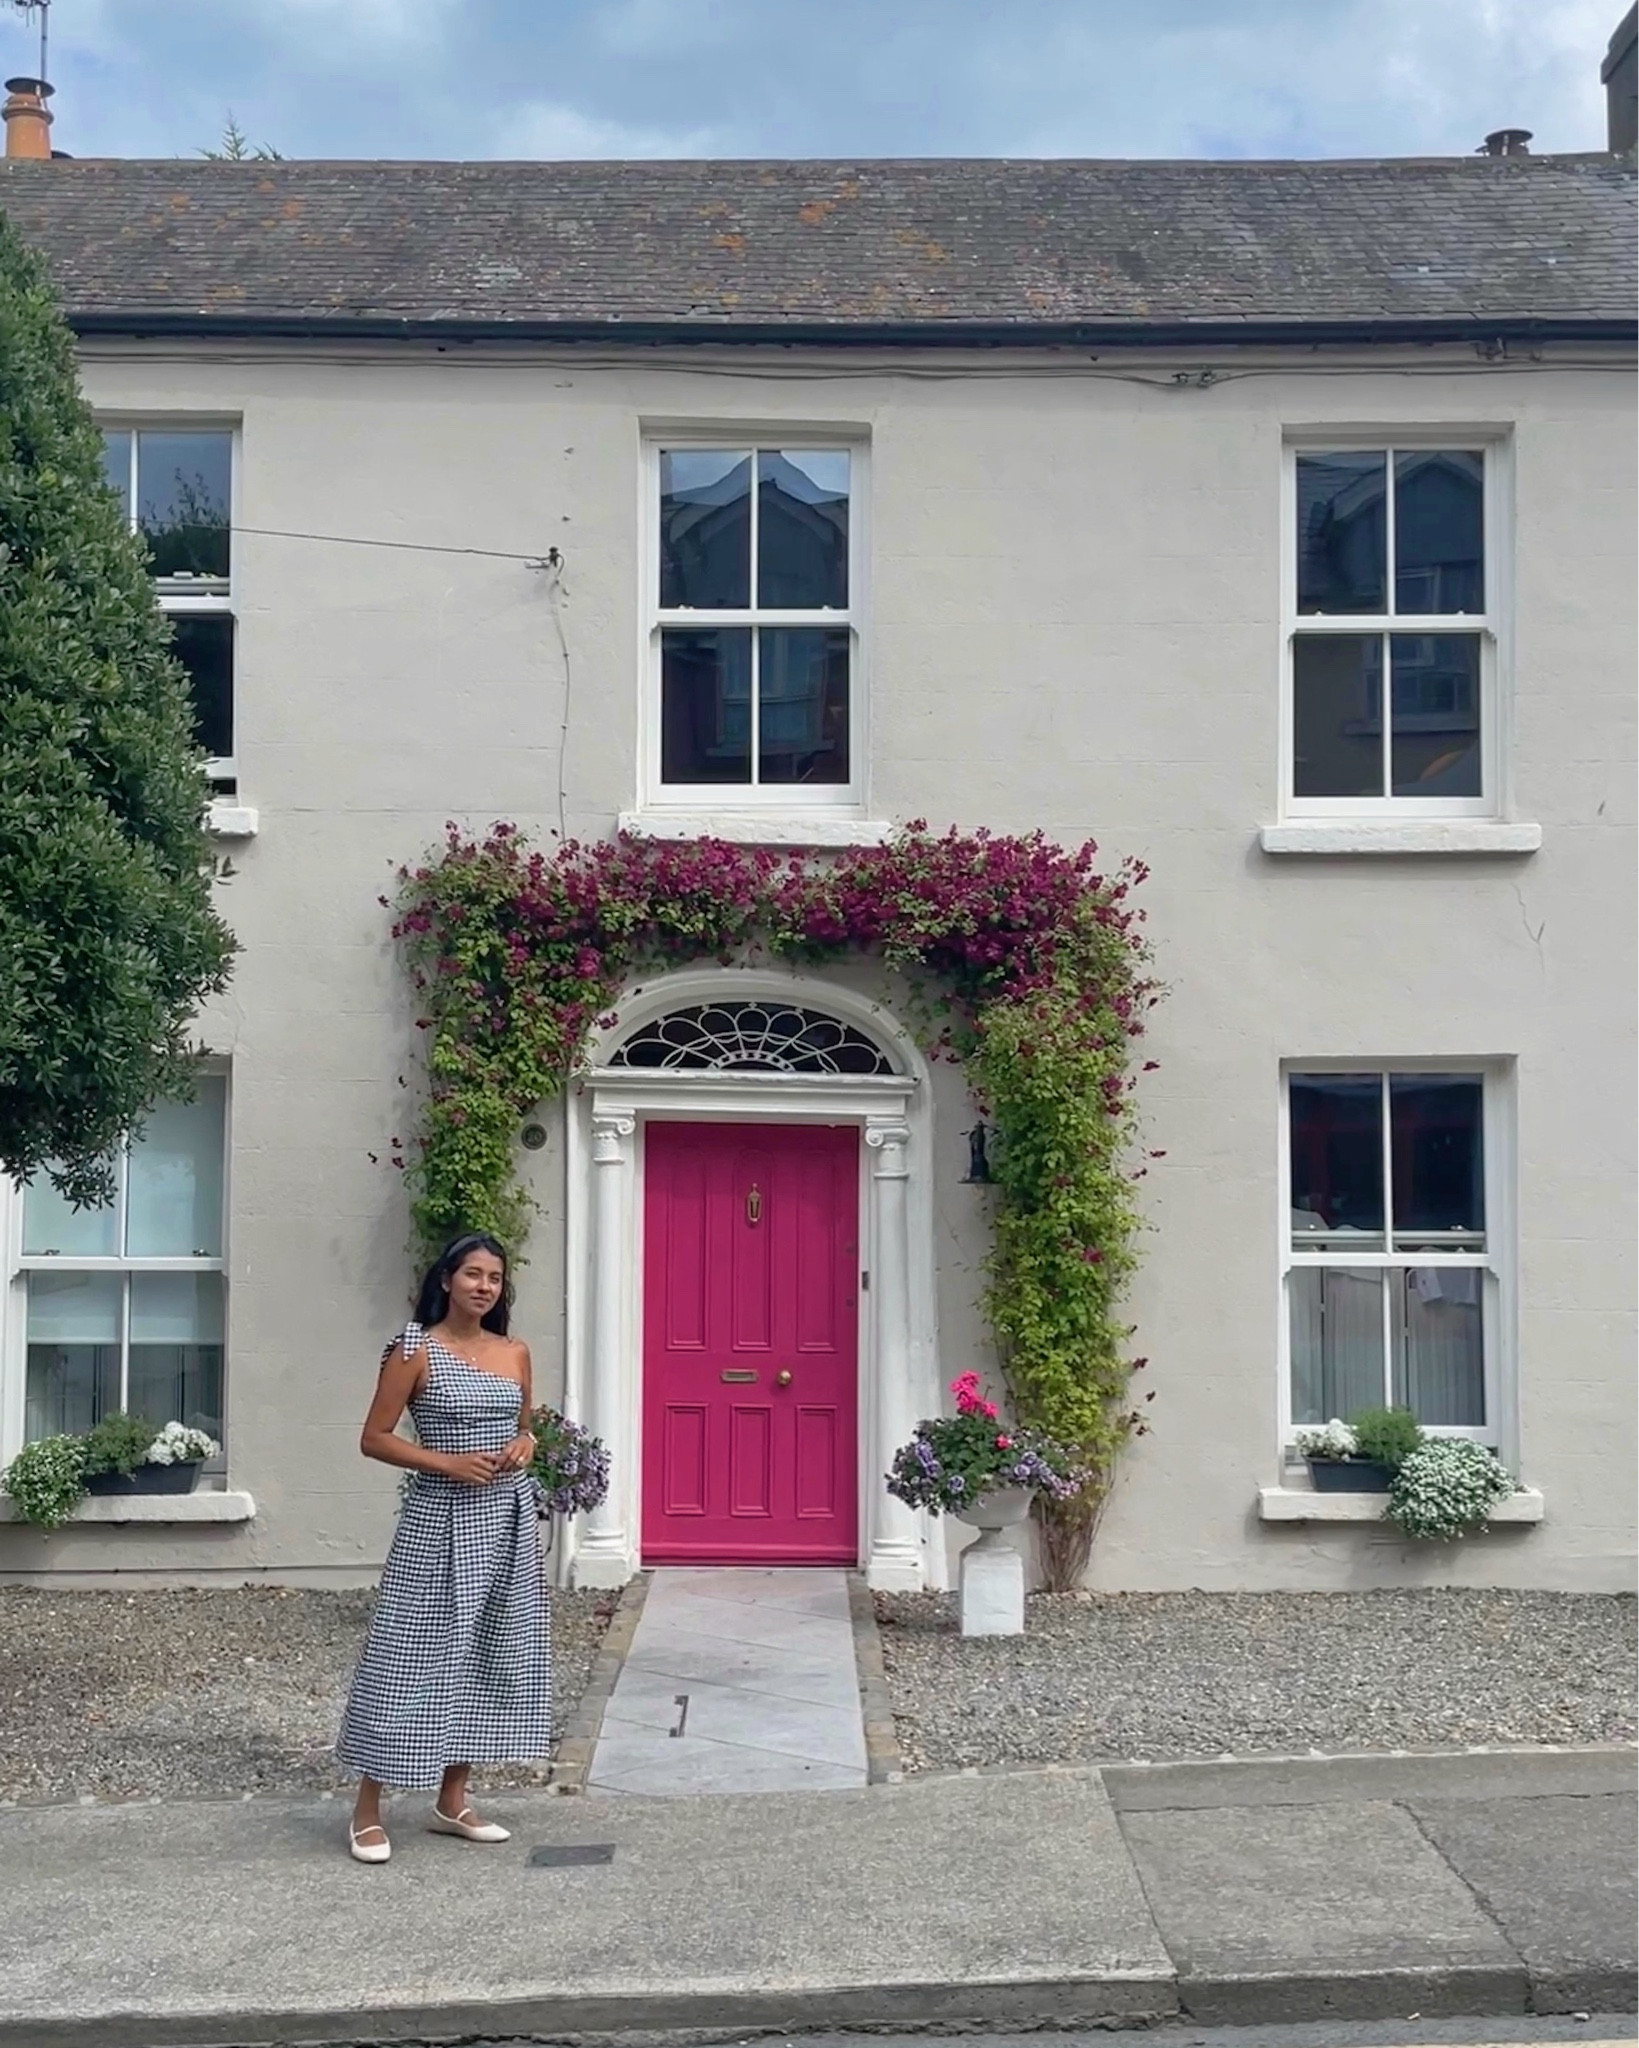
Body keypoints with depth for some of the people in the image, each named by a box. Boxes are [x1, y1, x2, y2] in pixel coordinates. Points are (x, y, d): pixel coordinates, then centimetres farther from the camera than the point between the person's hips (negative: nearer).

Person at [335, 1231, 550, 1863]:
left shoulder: (515, 1353, 8)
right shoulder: (415, 1351, -7)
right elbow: (374, 1439, -7)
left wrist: (523, 1448, -2)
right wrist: (449, 1463, -17)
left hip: (507, 1520, 6)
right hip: (440, 1522, -6)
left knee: (485, 1652, 9)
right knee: (413, 1653, -5)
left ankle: (452, 1801, 22)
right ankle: (368, 1812, 5)